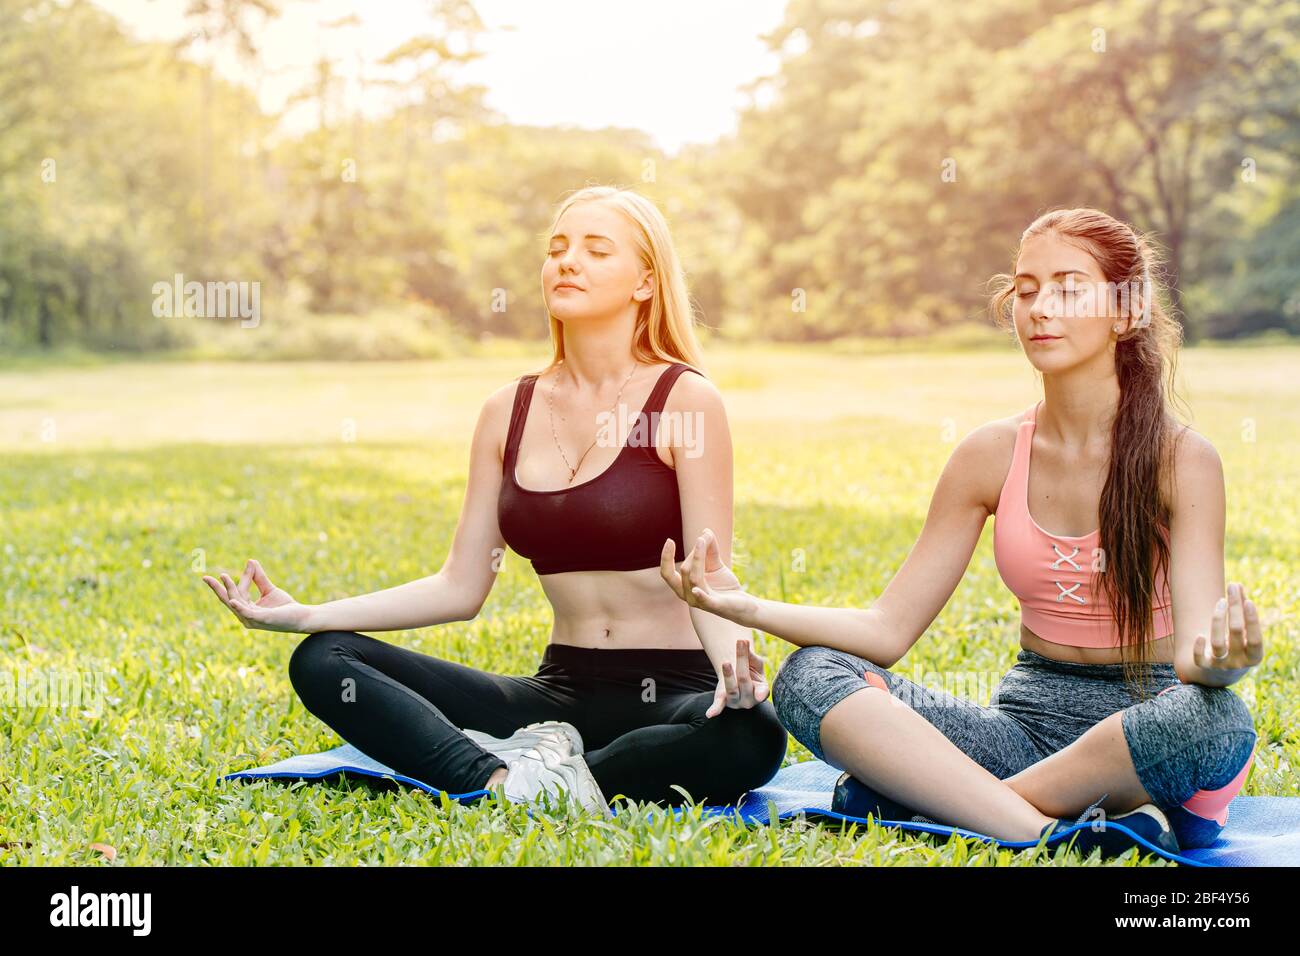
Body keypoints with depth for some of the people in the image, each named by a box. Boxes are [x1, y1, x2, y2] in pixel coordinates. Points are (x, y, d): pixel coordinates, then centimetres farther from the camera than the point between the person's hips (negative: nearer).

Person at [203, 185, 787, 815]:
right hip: (561, 694, 4)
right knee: (322, 661, -9)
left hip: (674, 693, -4)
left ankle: (540, 777, -20)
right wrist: (306, 615, -2)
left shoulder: (685, 400, -6)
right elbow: (460, 587, 7)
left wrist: (733, 662, -34)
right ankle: (504, 779, -29)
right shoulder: (509, 412, 7)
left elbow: (711, 580, -11)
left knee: (750, 738, -39)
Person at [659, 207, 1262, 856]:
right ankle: (1043, 828, -31)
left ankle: (921, 796, -27)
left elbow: (1196, 646, -18)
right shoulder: (992, 455, 2)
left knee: (1218, 720, -39)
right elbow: (889, 629, 0)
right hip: (1027, 720, 3)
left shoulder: (1182, 460, -7)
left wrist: (1220, 661, -43)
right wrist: (749, 607, -14)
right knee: (809, 677, -18)